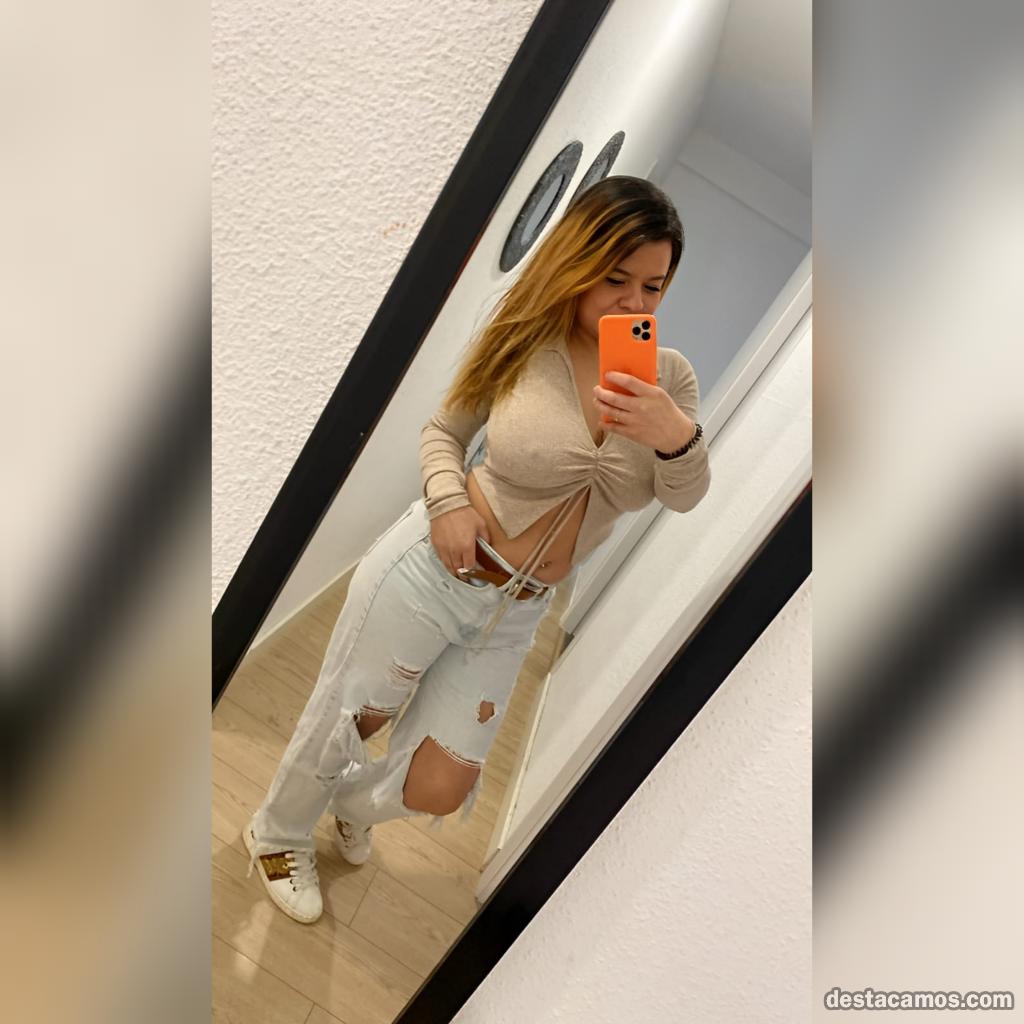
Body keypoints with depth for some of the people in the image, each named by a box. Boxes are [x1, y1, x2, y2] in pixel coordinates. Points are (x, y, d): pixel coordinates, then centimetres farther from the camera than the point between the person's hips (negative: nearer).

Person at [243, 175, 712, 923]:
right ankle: (278, 833, 51)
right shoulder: (524, 341, -9)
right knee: (341, 721, 16)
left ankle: (351, 802, 51)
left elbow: (686, 497, -15)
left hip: (514, 614, 3)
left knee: (436, 794, 13)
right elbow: (442, 432, 2)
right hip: (431, 570, -3)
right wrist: (447, 499, -17)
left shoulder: (670, 376, -3)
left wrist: (677, 434, -36)